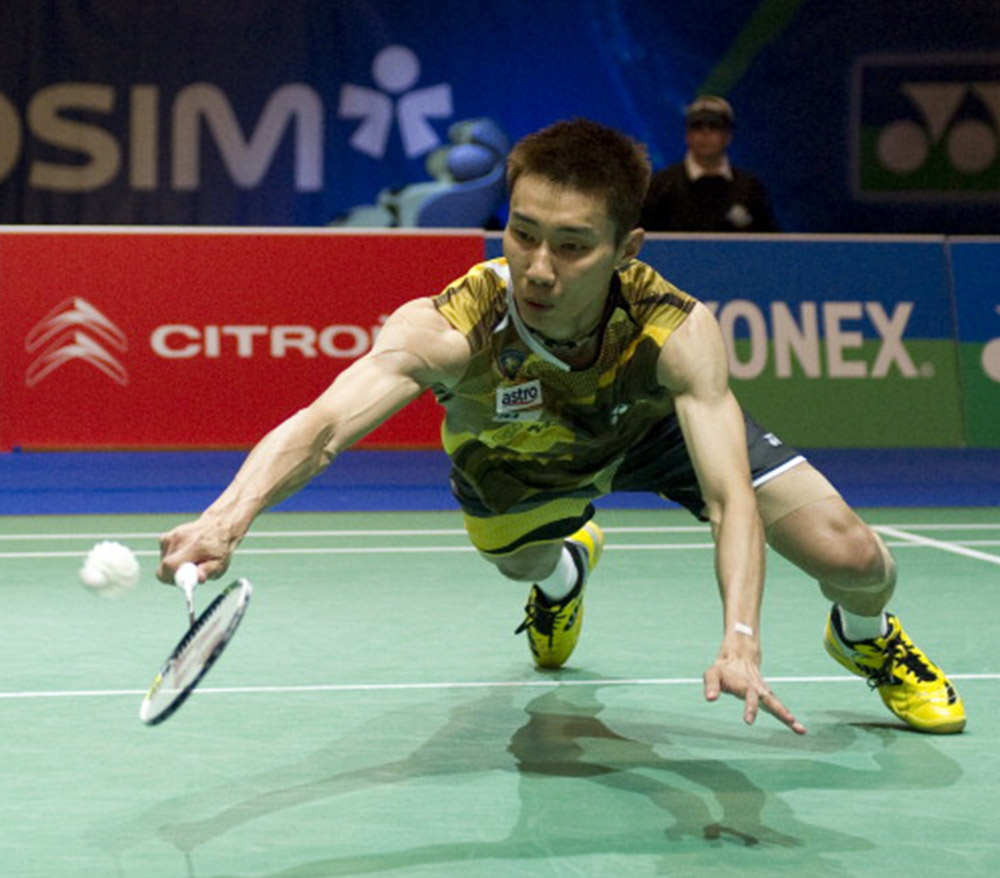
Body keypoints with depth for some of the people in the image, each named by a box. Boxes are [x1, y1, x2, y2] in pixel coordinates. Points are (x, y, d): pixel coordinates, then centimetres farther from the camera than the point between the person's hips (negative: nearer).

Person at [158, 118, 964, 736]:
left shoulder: (679, 332, -40)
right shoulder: (448, 329, -44)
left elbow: (732, 500, -43)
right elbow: (322, 426, -57)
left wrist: (739, 643, -59)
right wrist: (228, 519, -77)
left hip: (658, 425, 0)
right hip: (513, 459, 1)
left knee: (851, 558, -8)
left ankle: (865, 640, 31)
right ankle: (569, 566, 61)